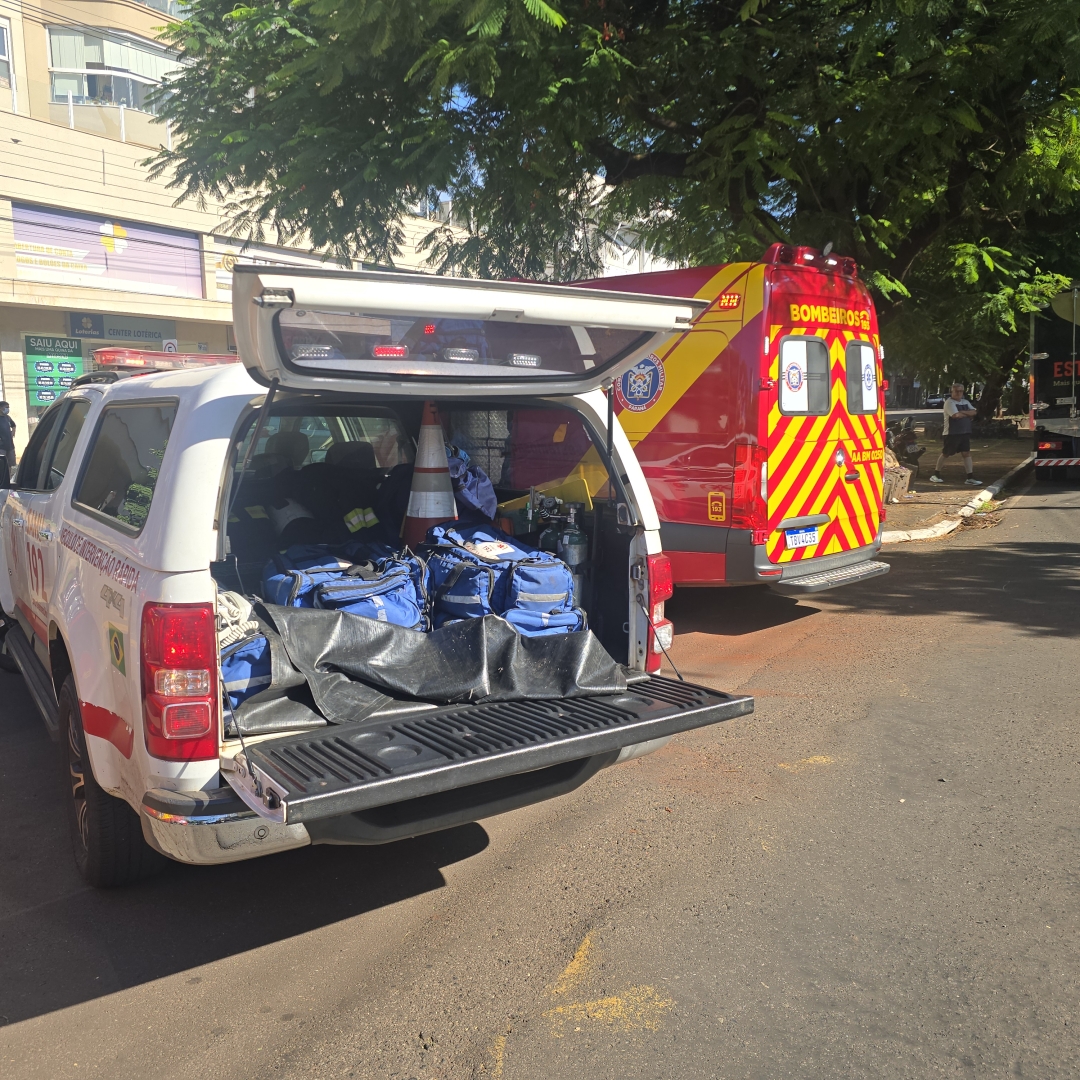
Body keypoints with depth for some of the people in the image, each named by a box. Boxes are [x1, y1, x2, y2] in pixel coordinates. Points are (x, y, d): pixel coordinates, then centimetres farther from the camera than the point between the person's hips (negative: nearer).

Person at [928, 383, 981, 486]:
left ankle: (970, 478, 1)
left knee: (967, 453, 2)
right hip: (951, 433, -7)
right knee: (945, 453, 1)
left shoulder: (965, 402, 14)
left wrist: (963, 412, -15)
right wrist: (968, 414, -6)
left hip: (965, 432, 7)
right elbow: (956, 415, -23)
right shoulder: (949, 402, -11)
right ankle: (936, 475, 14)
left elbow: (974, 412, 1)